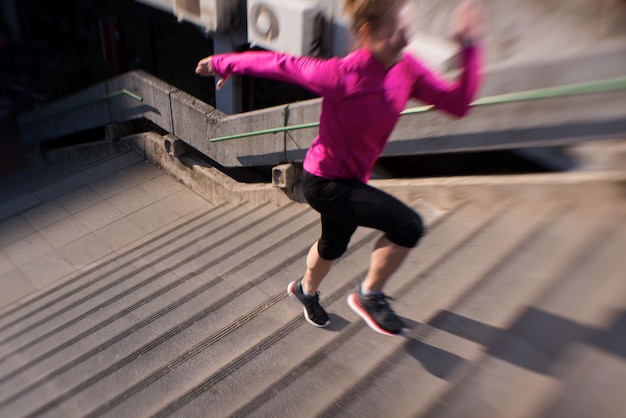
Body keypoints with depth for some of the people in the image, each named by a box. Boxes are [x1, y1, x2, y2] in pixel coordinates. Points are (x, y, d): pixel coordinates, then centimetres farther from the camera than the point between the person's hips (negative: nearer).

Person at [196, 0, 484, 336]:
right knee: (408, 226, -20)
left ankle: (305, 290, 60)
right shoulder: (343, 76, -30)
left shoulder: (407, 69, -10)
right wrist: (225, 64, -7)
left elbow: (457, 103, -9)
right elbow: (280, 64, -19)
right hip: (324, 182, -8)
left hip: (353, 179, 8)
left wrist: (470, 47, -20)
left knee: (334, 246, 29)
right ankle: (369, 296, 5)